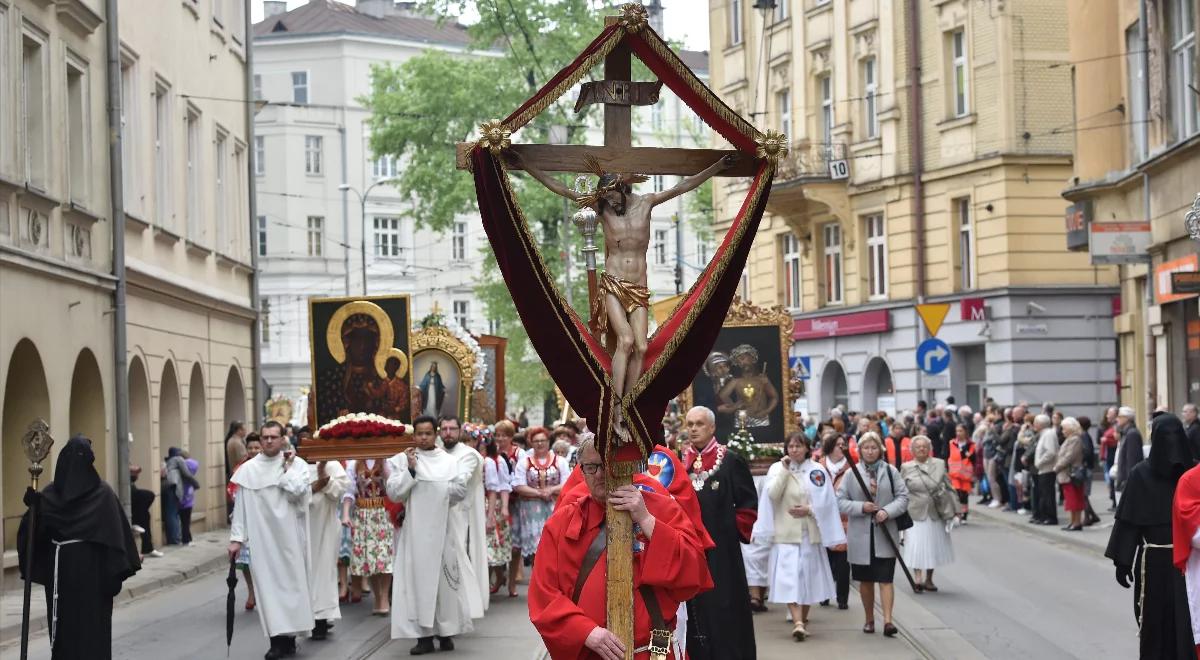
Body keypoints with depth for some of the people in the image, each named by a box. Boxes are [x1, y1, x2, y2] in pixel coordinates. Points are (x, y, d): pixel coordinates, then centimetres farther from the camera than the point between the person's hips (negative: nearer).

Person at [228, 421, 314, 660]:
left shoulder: (297, 464, 1)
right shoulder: (248, 469, 3)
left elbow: (297, 493, -15)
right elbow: (240, 505, 3)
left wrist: (287, 468, -7)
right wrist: (236, 538, -1)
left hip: (288, 536, -1)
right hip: (261, 538, 1)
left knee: (290, 581, 3)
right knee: (268, 585, -1)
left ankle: (288, 636, 11)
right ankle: (279, 639, 2)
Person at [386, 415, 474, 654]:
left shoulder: (449, 461, 8)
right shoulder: (402, 459, 3)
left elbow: (461, 491, 2)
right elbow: (393, 492, -6)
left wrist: (433, 488, -3)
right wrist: (410, 470, -13)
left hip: (442, 528, 2)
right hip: (416, 530, -1)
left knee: (445, 577, 2)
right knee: (418, 578, -4)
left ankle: (446, 631, 10)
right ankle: (424, 635, -3)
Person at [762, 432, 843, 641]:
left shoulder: (818, 470, 4)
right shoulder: (777, 468, 4)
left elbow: (827, 501, 3)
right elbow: (772, 494, -11)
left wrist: (809, 509, -10)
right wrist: (785, 470, -12)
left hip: (810, 533, 2)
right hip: (786, 534, -1)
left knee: (808, 576, 9)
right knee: (789, 577, -13)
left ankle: (802, 619, 24)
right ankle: (798, 622, -21)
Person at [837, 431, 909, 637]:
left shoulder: (891, 472, 1)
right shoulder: (852, 473, 1)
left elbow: (903, 497, 1)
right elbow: (840, 501, 0)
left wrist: (887, 511, -16)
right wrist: (861, 507, -15)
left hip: (885, 535, -1)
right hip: (860, 534, 1)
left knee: (885, 579, -7)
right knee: (865, 580, 11)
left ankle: (888, 620, -11)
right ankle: (869, 619, 24)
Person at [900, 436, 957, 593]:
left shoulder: (939, 464, 6)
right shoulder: (906, 468, 2)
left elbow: (948, 488, 9)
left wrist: (952, 509, 5)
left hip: (936, 513, 2)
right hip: (915, 513, -2)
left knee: (933, 546, 10)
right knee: (916, 546, -11)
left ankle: (929, 579, 21)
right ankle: (918, 577, -12)